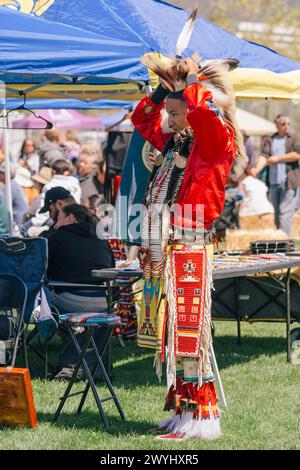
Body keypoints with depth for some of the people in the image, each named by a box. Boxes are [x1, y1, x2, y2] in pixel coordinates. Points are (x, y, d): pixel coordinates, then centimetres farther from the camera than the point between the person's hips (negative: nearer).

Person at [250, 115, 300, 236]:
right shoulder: (269, 140, 14)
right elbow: (264, 156, 0)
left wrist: (277, 159, -7)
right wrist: (257, 169, -19)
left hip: (289, 182, -4)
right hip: (273, 182, 4)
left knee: (285, 213, -11)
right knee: (276, 214, 6)